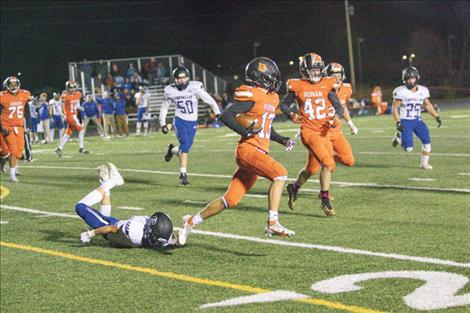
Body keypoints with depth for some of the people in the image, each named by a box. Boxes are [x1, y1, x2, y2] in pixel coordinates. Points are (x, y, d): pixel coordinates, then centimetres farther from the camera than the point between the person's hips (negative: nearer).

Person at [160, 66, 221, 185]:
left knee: (186, 147, 5)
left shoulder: (195, 87, -13)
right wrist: (162, 123, 6)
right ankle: (183, 174, -11)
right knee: (185, 144, -18)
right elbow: (164, 107, 7)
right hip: (180, 121, -2)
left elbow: (209, 100, -8)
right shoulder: (170, 91, -7)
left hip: (192, 122, 2)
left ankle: (172, 150, 41)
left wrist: (217, 113, -15)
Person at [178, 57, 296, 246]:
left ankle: (192, 221, 21)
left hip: (259, 152, 9)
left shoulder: (270, 98, 18)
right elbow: (225, 116, -17)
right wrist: (246, 132, -21)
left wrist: (282, 140, 13)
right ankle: (272, 223, -24)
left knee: (231, 200, 8)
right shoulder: (252, 97, -11)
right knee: (279, 174, -26)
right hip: (248, 149, -9)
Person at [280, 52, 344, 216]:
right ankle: (325, 201, -11)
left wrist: (336, 115, -19)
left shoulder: (327, 85, 3)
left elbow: (339, 107, 3)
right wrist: (291, 115, -9)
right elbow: (284, 104, 11)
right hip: (308, 131, -4)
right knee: (328, 163, -20)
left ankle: (294, 187, 43)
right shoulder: (298, 86, -1)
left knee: (311, 169, 15)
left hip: (324, 132, 4)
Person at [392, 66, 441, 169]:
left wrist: (437, 117, 6)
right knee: (408, 148, -12)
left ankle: (424, 163, 8)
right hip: (405, 121, -4)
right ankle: (399, 137, 21)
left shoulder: (423, 91, 0)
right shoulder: (401, 91, -13)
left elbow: (428, 105, 13)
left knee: (427, 140, -11)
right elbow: (394, 108, -10)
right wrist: (398, 123, -18)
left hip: (417, 120, 4)